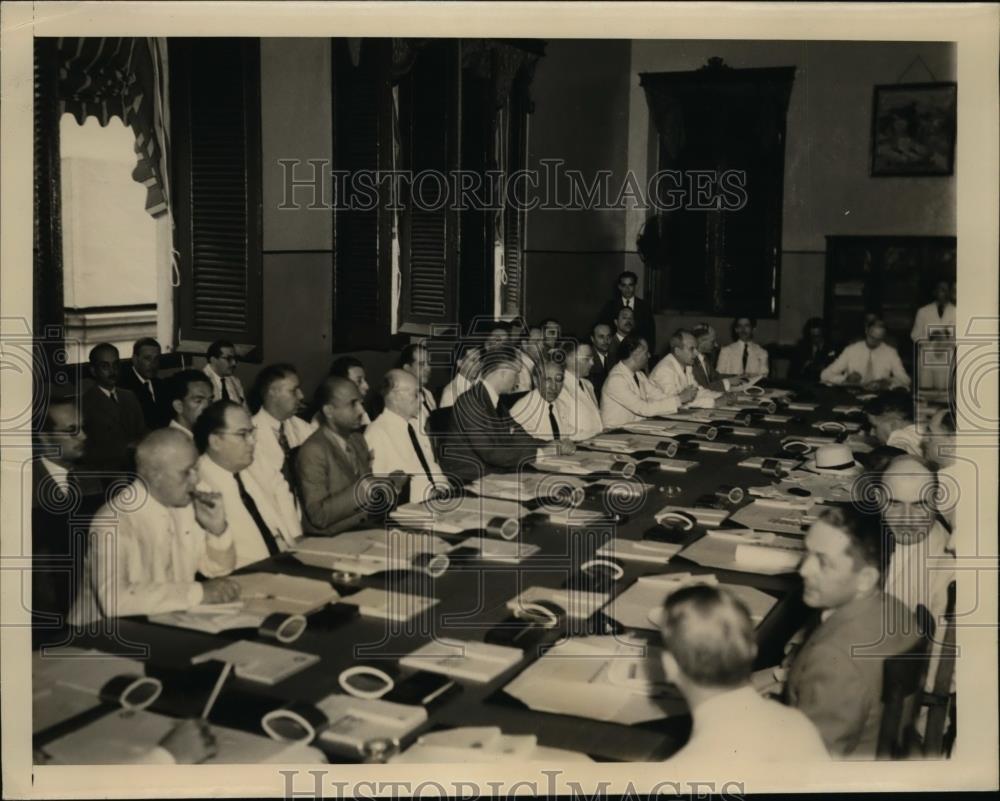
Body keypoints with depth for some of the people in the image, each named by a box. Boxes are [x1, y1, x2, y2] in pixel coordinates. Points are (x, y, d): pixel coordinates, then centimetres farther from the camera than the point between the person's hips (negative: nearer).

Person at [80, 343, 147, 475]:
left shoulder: (129, 397, 16)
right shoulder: (84, 403, -6)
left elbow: (143, 434, 13)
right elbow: (89, 452, -11)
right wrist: (125, 448, -11)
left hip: (135, 469, 6)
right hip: (104, 475, -6)